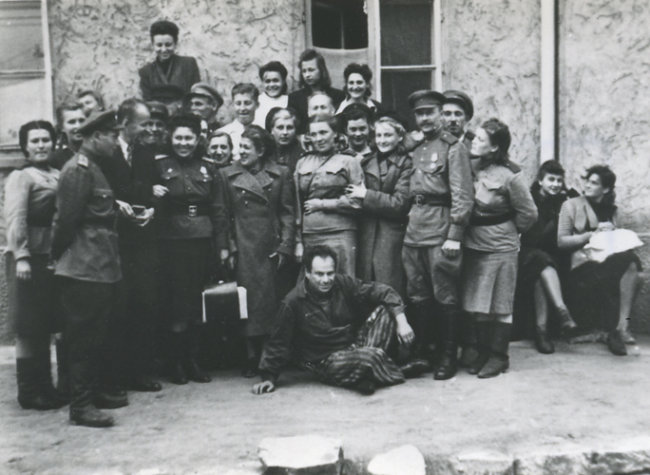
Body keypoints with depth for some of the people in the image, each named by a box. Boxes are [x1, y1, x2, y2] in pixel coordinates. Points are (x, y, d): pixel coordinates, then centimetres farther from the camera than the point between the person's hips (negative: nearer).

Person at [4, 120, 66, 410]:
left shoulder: (57, 176, 14)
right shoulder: (20, 177, -6)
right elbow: (15, 220, -15)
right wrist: (21, 257, -23)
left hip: (53, 257, 7)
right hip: (30, 259, -7)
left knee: (46, 326, 13)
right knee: (28, 329, 0)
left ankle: (45, 386, 23)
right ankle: (29, 392, 10)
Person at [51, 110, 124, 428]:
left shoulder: (93, 168, 17)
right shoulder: (78, 169, -15)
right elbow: (67, 219, -17)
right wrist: (59, 255, -8)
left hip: (100, 267, 10)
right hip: (83, 269, -10)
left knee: (96, 335, 16)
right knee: (83, 337, -3)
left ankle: (96, 392, 28)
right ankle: (81, 406, 4)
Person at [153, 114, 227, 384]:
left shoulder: (207, 169, 12)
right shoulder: (160, 165, 4)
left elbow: (217, 209, 11)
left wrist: (222, 245, 6)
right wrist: (153, 193, -18)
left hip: (202, 241, 3)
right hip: (172, 242, -3)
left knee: (197, 302, 5)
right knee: (175, 301, -2)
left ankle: (192, 360, 17)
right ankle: (175, 362, 11)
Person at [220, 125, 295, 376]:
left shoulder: (280, 175, 6)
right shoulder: (228, 175, 6)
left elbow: (288, 213, 4)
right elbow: (223, 214, 5)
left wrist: (285, 247, -4)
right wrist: (228, 248, -3)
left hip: (272, 247, 0)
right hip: (243, 248, 0)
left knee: (273, 300, 4)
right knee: (249, 300, 0)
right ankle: (252, 358, 10)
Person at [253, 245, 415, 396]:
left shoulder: (343, 284, -5)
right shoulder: (293, 302, -13)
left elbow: (381, 291, -7)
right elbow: (279, 342, -6)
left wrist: (401, 320, -20)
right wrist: (269, 377, -3)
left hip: (356, 344, 5)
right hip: (327, 361, -4)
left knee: (385, 309, -12)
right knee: (370, 357, -33)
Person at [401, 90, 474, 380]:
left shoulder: (453, 147, -3)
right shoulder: (414, 149, 17)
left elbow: (462, 195, -9)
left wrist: (455, 236, -15)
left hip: (440, 228, -6)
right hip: (413, 229, 6)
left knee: (445, 296, 0)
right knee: (417, 295, 11)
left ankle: (447, 356, 11)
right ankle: (421, 350, 23)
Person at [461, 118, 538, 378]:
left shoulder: (509, 176, -15)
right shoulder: (471, 167, 0)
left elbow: (528, 213, -5)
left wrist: (509, 231, 5)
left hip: (501, 248, -5)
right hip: (474, 246, 5)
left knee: (500, 306, 6)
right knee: (478, 306, 12)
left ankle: (499, 356, 17)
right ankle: (483, 352, 25)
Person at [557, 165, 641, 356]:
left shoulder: (610, 209, 21)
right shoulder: (571, 205, 6)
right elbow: (561, 241, -2)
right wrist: (593, 234, -9)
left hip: (609, 258, 4)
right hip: (582, 263, -4)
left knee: (631, 261, -28)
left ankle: (622, 325, -29)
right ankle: (614, 331, -14)